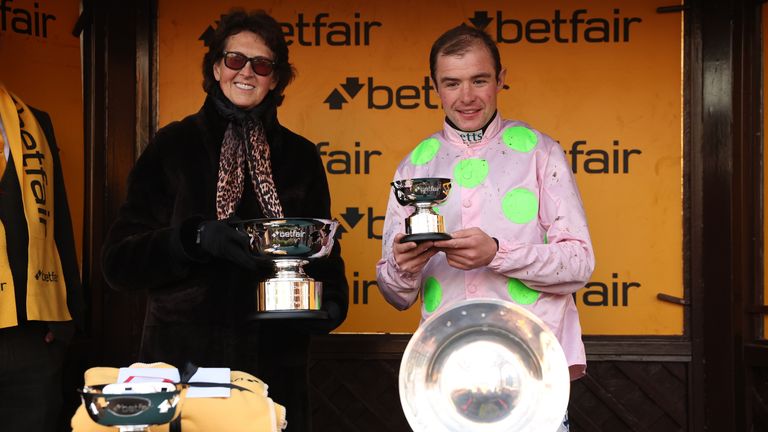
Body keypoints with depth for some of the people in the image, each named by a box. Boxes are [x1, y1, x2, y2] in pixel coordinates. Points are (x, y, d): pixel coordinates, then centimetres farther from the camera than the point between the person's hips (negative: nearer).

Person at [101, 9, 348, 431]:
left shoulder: (300, 155, 8)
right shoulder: (173, 145, 0)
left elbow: (324, 252, 12)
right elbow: (119, 259, -5)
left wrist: (332, 300, -10)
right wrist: (196, 237, -22)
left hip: (275, 360, 2)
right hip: (184, 356, -2)